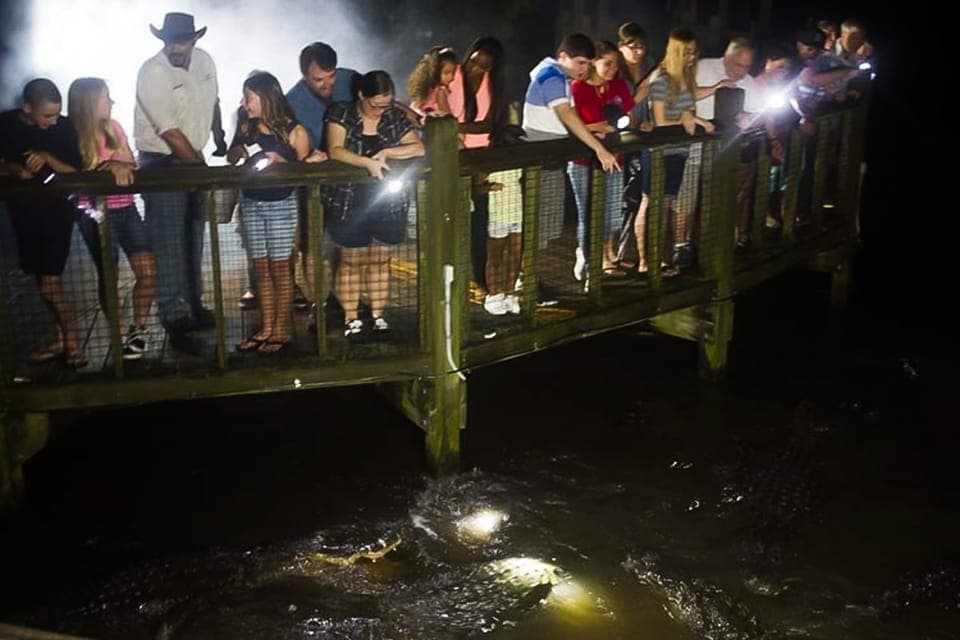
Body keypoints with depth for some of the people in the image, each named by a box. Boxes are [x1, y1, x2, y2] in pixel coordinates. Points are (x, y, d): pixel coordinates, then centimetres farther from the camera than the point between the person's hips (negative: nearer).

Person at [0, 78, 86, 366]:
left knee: (50, 283, -8)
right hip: (23, 209, 4)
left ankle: (71, 342, 3)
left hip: (56, 209, -4)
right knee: (41, 279, 10)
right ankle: (62, 338, 20)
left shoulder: (63, 126, -9)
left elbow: (76, 171, -8)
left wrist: (48, 158, -23)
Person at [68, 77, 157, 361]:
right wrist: (108, 167, -21)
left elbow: (131, 165, 10)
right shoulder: (72, 135, -10)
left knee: (148, 273, -2)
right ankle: (121, 335, 17)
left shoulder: (113, 127, 6)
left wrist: (120, 166, -10)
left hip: (125, 207, 5)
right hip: (96, 212, -5)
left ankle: (139, 327, 18)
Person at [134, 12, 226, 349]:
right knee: (169, 245, -7)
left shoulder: (204, 61, 1)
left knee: (194, 239, 14)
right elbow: (170, 133, -21)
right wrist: (201, 167, -17)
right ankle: (175, 319, -3)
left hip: (193, 158, 7)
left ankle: (193, 306, 26)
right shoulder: (153, 73, -19)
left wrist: (220, 142, 22)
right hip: (161, 163, -7)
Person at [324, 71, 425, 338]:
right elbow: (335, 151, -16)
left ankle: (378, 316, 20)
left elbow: (418, 148, -3)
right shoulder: (341, 114, -4)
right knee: (352, 261, 4)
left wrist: (386, 152, -17)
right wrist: (367, 162, -30)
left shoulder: (396, 117, 4)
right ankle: (351, 318, 14)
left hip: (388, 203, 3)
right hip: (350, 202, -3)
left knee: (380, 261, 10)